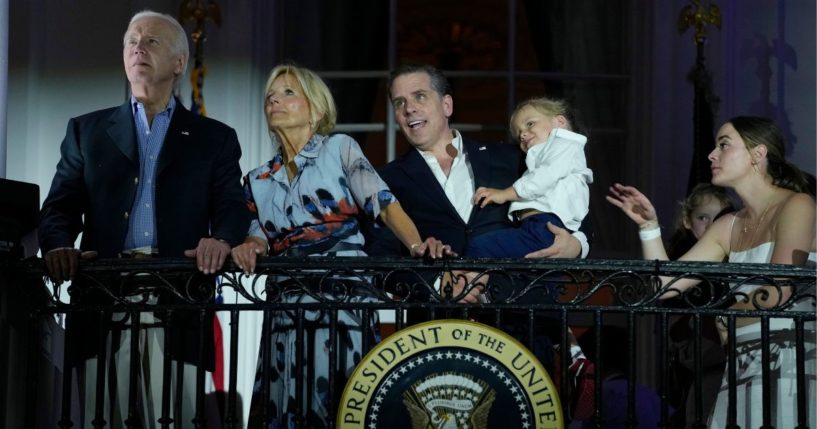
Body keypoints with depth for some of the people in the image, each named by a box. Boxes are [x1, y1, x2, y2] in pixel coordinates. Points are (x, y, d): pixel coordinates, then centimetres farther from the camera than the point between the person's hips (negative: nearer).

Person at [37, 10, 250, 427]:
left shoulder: (214, 138, 18)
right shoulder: (87, 130, 21)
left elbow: (233, 206, 7)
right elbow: (60, 205, 13)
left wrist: (221, 239, -17)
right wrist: (59, 244, -10)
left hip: (179, 305, -1)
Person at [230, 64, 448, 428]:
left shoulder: (340, 148, 6)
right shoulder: (258, 180, 18)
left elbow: (383, 203, -5)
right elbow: (259, 236, 10)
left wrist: (416, 245, -23)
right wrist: (248, 247, -14)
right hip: (288, 305, 4)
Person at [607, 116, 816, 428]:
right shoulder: (728, 227, 17)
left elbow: (778, 292, -12)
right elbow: (667, 284, 13)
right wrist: (649, 226, 4)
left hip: (789, 363, -6)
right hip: (743, 365, 6)